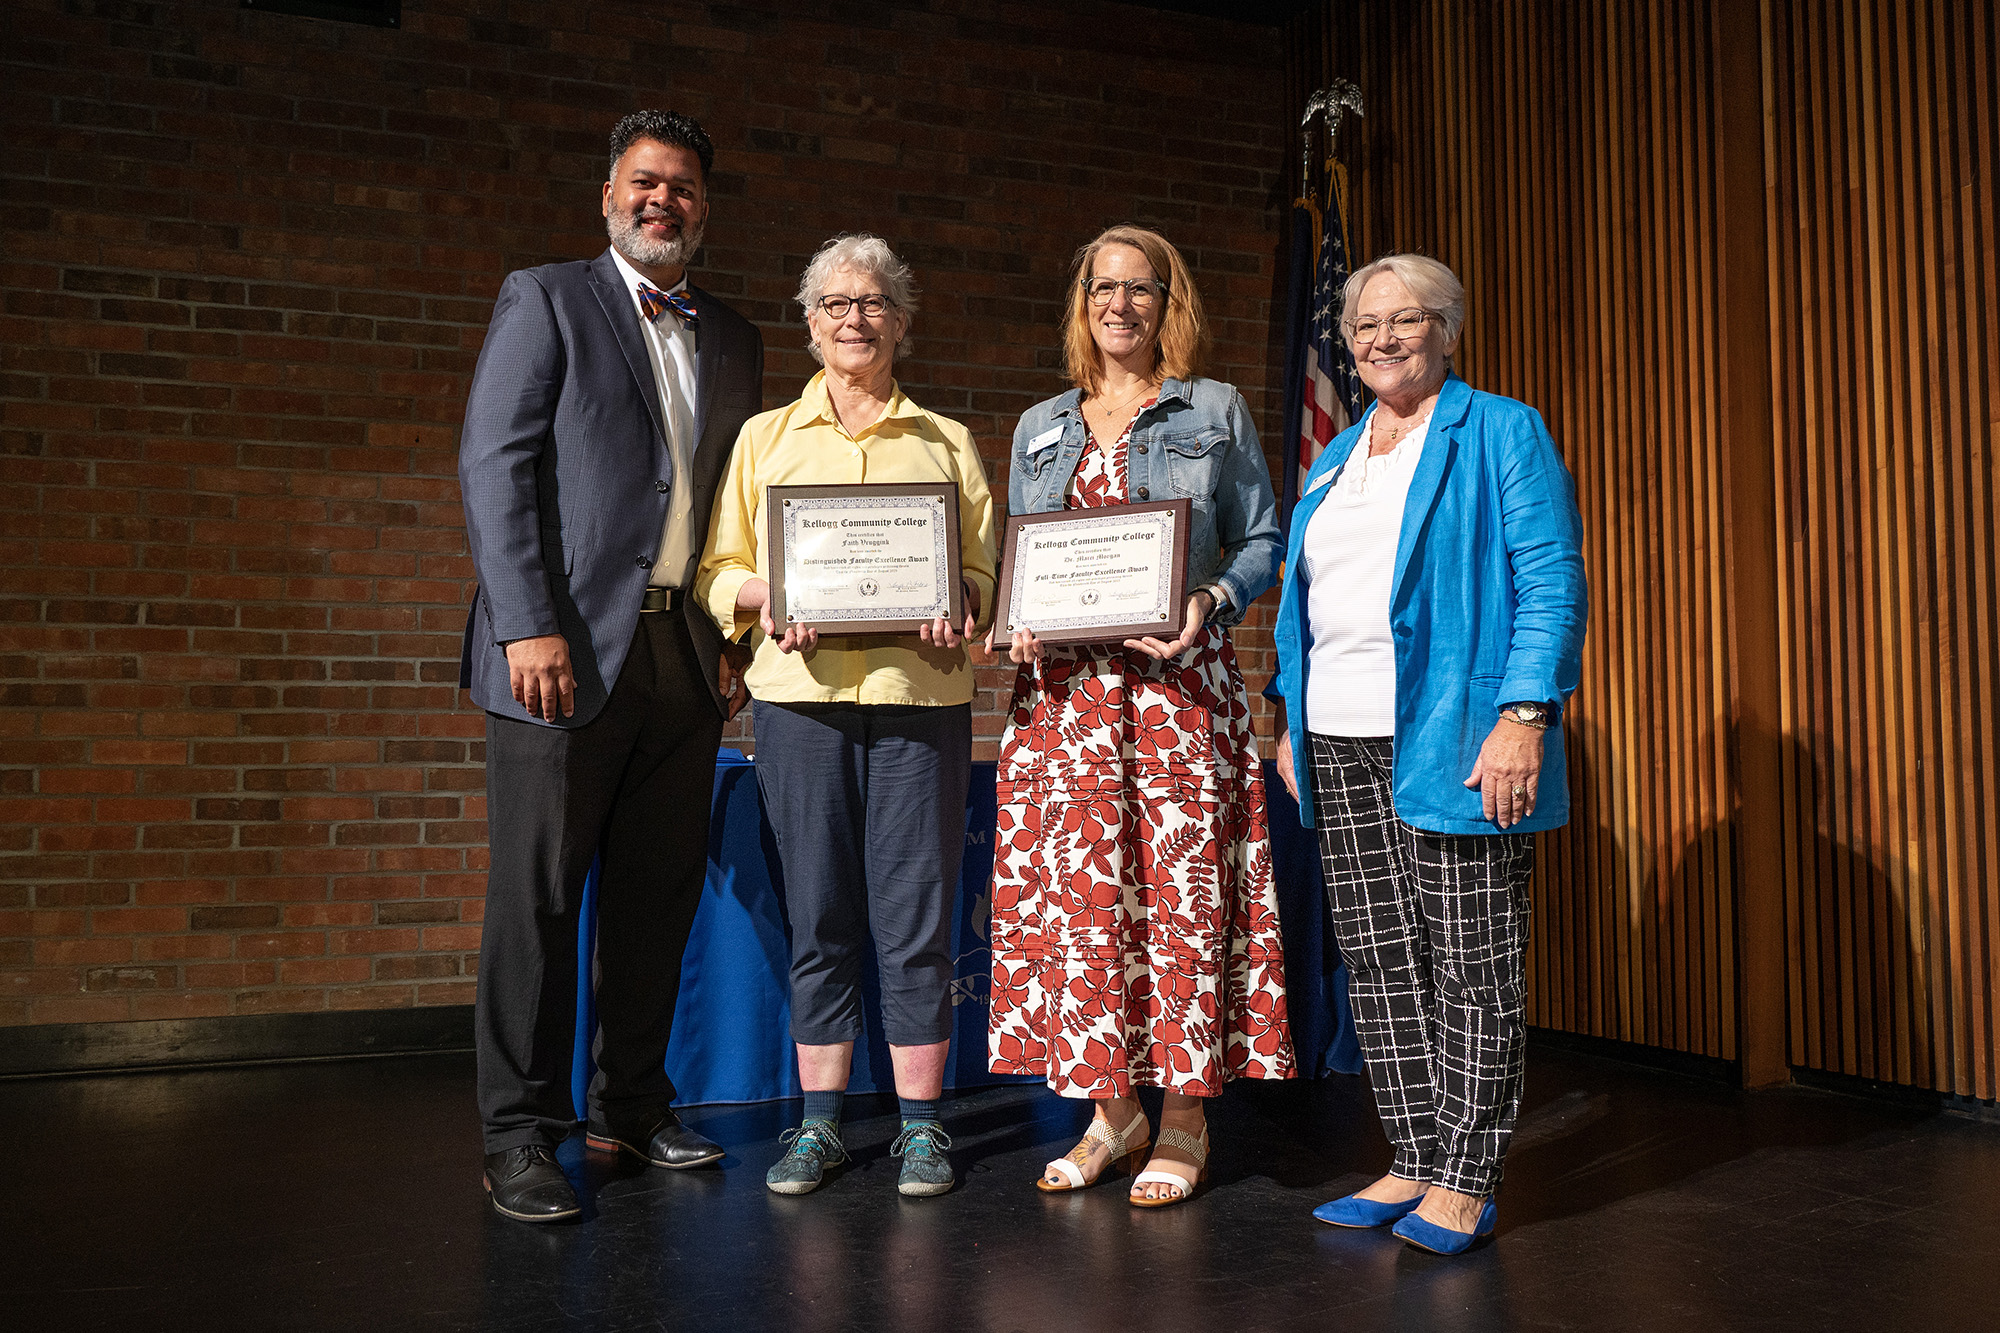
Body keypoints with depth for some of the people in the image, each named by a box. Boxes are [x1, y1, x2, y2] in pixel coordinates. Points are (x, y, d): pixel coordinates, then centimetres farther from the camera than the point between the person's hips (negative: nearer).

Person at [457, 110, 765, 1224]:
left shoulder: (734, 340, 18)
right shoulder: (545, 300, 3)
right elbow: (495, 466, -5)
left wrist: (737, 634, 8)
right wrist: (530, 626, -14)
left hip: (688, 658, 5)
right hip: (570, 647, -5)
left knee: (661, 891, 10)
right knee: (538, 895, -1)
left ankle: (634, 1105, 24)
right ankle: (521, 1137, 10)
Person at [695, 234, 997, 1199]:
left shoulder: (948, 444, 15)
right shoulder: (764, 438, 15)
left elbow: (985, 568, 12)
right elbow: (718, 569, 11)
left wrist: (958, 613, -9)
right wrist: (764, 597, -10)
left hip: (920, 692, 0)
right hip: (801, 690, 1)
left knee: (916, 914, 0)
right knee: (817, 914, 4)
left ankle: (921, 1124, 11)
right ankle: (819, 1121, 15)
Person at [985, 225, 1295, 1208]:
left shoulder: (1216, 411, 11)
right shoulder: (1041, 428, 19)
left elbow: (1262, 543, 7)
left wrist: (1212, 601, -12)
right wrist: (1019, 627, -1)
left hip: (1178, 680, -3)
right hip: (1065, 685, 3)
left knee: (1181, 885, -5)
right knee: (1078, 886, -1)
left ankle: (1183, 1119, 5)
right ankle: (1112, 1109, 10)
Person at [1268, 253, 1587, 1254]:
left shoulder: (1504, 434, 0)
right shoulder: (1333, 462, 20)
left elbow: (1553, 581, -8)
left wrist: (1525, 716, -18)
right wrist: (1292, 719, 16)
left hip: (1452, 743, -6)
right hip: (1339, 747, 7)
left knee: (1471, 965, -1)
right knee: (1377, 962, 8)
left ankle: (1464, 1180, 10)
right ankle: (1413, 1164, 19)